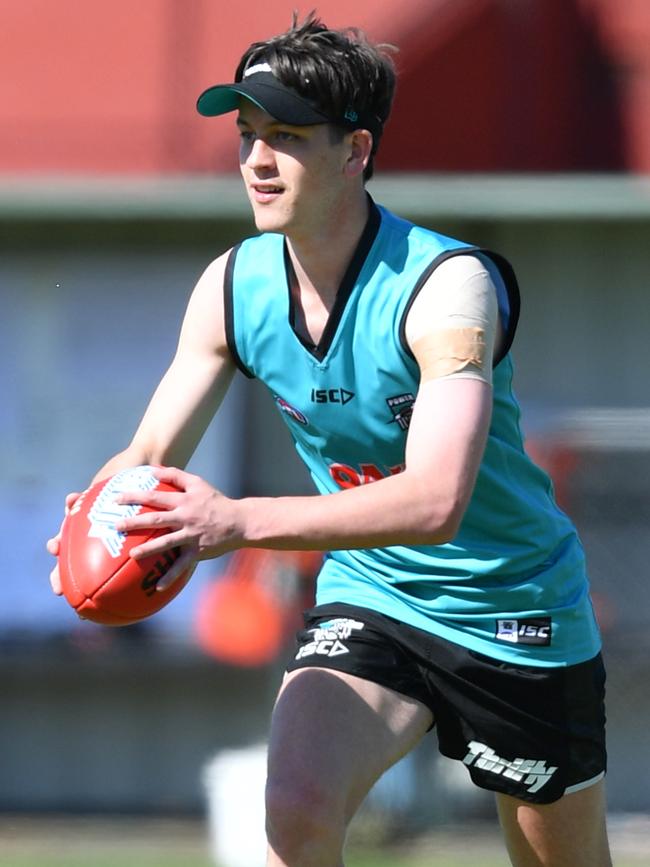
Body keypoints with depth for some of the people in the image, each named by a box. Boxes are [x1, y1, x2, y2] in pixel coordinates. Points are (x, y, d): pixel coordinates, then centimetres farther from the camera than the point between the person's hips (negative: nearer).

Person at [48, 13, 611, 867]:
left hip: (517, 615, -3)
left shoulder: (447, 285, -28)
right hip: (366, 597, 3)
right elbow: (152, 454, -2)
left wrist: (240, 523, -49)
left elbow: (436, 503, -39)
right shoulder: (231, 287, -9)